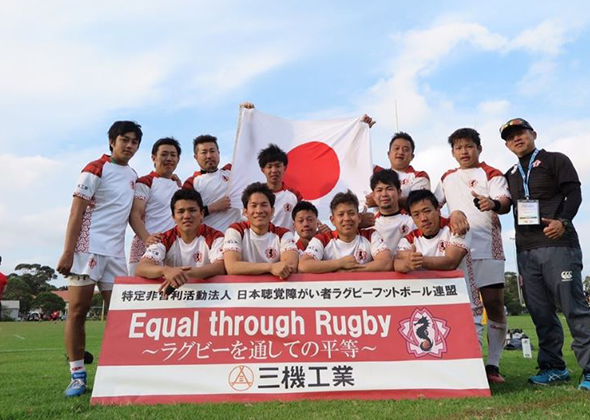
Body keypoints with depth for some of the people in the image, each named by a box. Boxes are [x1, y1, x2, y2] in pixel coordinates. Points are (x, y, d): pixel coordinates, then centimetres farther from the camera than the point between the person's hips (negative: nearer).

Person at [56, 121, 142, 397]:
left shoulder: (133, 176, 15)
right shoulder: (95, 169, -4)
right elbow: (76, 212, -8)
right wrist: (67, 252, -14)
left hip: (116, 252, 6)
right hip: (87, 248, -6)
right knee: (77, 311, -1)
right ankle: (77, 375, 8)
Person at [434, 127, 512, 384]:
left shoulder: (491, 174, 5)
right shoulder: (447, 178, 19)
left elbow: (505, 201, -8)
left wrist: (494, 204, -30)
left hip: (487, 247, -4)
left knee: (494, 303, -5)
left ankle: (493, 364, 5)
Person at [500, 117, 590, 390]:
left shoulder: (555, 160, 8)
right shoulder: (510, 175, 22)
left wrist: (563, 221, -20)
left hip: (558, 244, -5)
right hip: (525, 251, 5)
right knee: (540, 312, 7)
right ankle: (553, 367, 16)